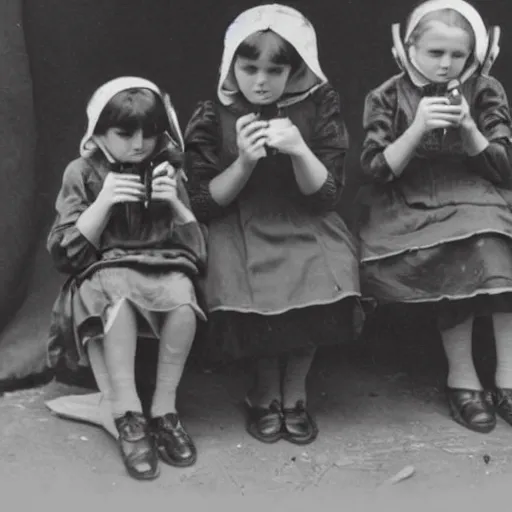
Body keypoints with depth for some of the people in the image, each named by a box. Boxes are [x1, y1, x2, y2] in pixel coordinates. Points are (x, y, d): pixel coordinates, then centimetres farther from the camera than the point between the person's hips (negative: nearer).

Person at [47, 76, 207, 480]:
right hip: (105, 270, -2)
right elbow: (63, 251, -3)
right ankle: (128, 417, -32)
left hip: (166, 267, 2)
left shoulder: (168, 170, 9)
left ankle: (164, 410, -21)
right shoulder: (82, 173, 4)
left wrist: (175, 203, -11)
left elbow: (198, 244, 8)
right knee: (119, 294, -38)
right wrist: (103, 202, -14)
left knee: (183, 297, -34)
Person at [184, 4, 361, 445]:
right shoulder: (212, 117, -8)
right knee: (254, 296, -29)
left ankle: (293, 392, 0)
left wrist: (299, 151, -27)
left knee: (321, 288, -28)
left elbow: (327, 195, -7)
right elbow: (204, 204, -6)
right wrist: (243, 162, -23)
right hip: (238, 228, -1)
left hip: (305, 224, 1)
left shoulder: (319, 105, -6)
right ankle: (266, 393, 3)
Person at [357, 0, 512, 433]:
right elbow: (377, 170, -8)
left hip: (475, 199, 2)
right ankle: (462, 377, -18)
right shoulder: (388, 97, 1)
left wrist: (468, 128, -16)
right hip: (409, 207, -2)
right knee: (460, 256, -33)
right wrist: (418, 128, -21)